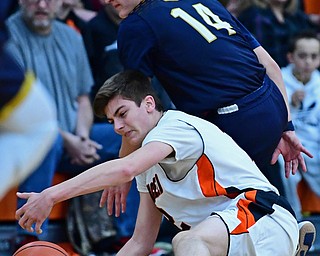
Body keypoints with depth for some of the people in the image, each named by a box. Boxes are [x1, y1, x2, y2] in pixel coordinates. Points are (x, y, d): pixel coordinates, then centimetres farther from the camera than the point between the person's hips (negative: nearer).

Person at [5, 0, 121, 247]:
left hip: (74, 137, 7)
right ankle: (29, 239, -37)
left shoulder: (71, 37, 14)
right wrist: (67, 140, -19)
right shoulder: (10, 35, -7)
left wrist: (82, 134, -6)